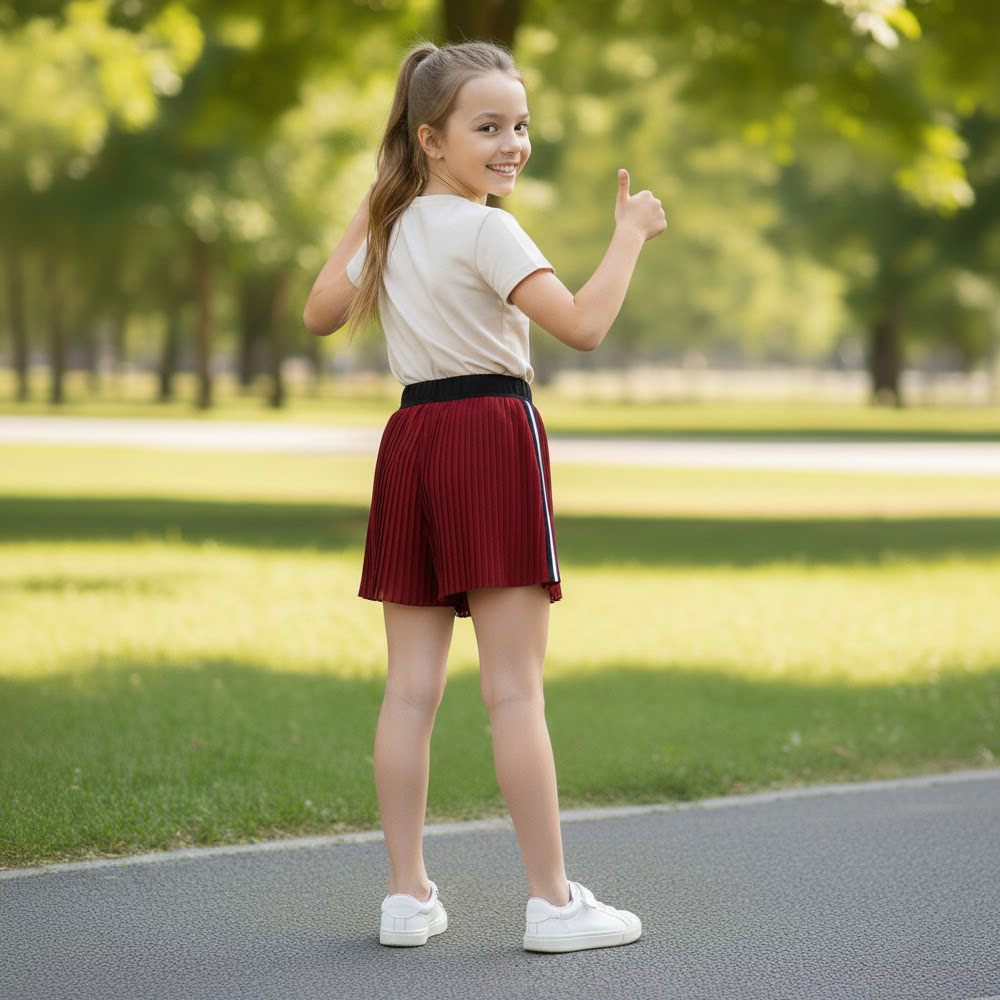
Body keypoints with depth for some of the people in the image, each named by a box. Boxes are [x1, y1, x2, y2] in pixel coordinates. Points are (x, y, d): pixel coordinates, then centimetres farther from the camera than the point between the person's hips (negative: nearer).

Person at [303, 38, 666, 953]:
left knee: (411, 687, 8)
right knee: (515, 688, -6)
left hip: (411, 439, 7)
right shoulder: (486, 230, -10)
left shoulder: (392, 230, 14)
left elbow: (322, 313, 29)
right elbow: (583, 325, -19)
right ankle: (553, 901, -2)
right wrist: (631, 232, -7)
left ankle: (407, 894, 11)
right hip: (491, 435, -7)